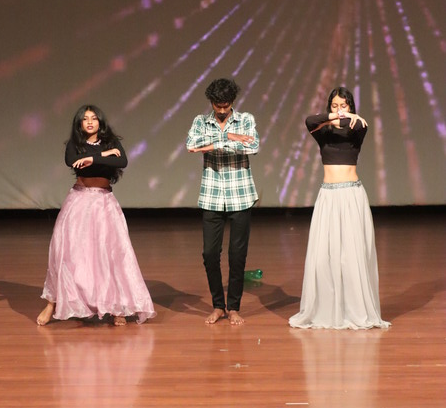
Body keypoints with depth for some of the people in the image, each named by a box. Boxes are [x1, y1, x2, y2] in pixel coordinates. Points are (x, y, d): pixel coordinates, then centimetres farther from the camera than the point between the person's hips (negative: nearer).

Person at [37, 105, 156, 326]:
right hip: (79, 200, 0)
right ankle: (52, 304, 4)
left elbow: (122, 161, -14)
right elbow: (70, 160, -16)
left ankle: (118, 308, -4)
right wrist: (103, 154, -14)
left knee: (113, 251, -8)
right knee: (67, 250, -4)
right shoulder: (74, 144, 7)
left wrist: (93, 159, -22)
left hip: (104, 202, 0)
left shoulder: (111, 142, 6)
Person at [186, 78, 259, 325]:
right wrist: (227, 136, -22)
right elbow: (191, 144, -15)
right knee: (210, 252, 1)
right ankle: (217, 306, 16)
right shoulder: (201, 122, 5)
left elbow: (253, 147, -18)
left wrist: (214, 146, -22)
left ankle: (233, 307, 14)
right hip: (212, 197, 1)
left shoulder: (246, 120, 1)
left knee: (238, 254, 2)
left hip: (240, 196, -1)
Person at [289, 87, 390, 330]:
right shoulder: (323, 132, 7)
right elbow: (309, 121, -16)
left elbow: (358, 126, -20)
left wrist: (336, 120, -24)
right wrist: (332, 118, -27)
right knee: (323, 253, -4)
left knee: (354, 252, -4)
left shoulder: (357, 129, 5)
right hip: (328, 196, 1)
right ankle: (324, 311, 3)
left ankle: (357, 310, 2)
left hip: (352, 195, -1)